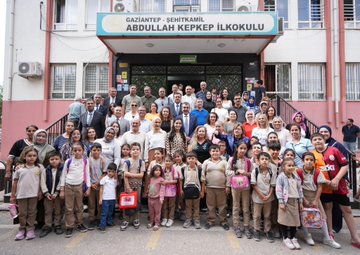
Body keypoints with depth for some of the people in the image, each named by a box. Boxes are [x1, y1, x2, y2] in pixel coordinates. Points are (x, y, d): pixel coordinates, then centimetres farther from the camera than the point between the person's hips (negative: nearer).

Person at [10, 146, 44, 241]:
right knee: (22, 213, 11)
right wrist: (12, 195, 8)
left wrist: (40, 192, -3)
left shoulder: (39, 167, -3)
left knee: (32, 212, 8)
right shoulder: (19, 168, 0)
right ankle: (22, 230, 25)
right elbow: (15, 182, 6)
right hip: (21, 194, 1)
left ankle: (30, 230, 18)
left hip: (33, 194, -1)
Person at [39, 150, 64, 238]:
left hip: (58, 194, -2)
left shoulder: (62, 170, -8)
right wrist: (46, 193, -10)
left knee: (58, 211, 8)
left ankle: (57, 225, 20)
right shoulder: (45, 170, -1)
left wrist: (56, 192, -15)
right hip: (47, 194, 2)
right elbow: (43, 182, -2)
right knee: (48, 211, 9)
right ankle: (47, 226, 19)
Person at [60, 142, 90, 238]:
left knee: (79, 207, 11)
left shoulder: (85, 161, 1)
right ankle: (69, 227, 13)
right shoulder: (68, 161, -2)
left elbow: (87, 175, 5)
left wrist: (88, 187, 1)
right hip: (68, 186, -1)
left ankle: (79, 224, 25)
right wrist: (62, 189, 1)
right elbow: (63, 175, 2)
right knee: (69, 208, 3)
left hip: (80, 186, 1)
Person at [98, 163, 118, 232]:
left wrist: (115, 198, 14)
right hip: (105, 199, -5)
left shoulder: (115, 180, 9)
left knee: (110, 212, 16)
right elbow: (101, 189, -5)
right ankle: (102, 226, -1)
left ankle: (109, 222, 29)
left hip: (112, 199, 5)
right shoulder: (104, 179, -6)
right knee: (104, 213, -4)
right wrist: (100, 198, -7)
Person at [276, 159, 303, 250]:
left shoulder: (296, 177, 8)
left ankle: (292, 238, 25)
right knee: (284, 219, 2)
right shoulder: (281, 177, -10)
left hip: (295, 201, 6)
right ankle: (285, 238, 16)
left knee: (295, 219, 10)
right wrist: (281, 202, -16)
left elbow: (299, 189, 13)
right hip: (286, 201, -5)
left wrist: (300, 202, 11)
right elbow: (278, 190, -13)